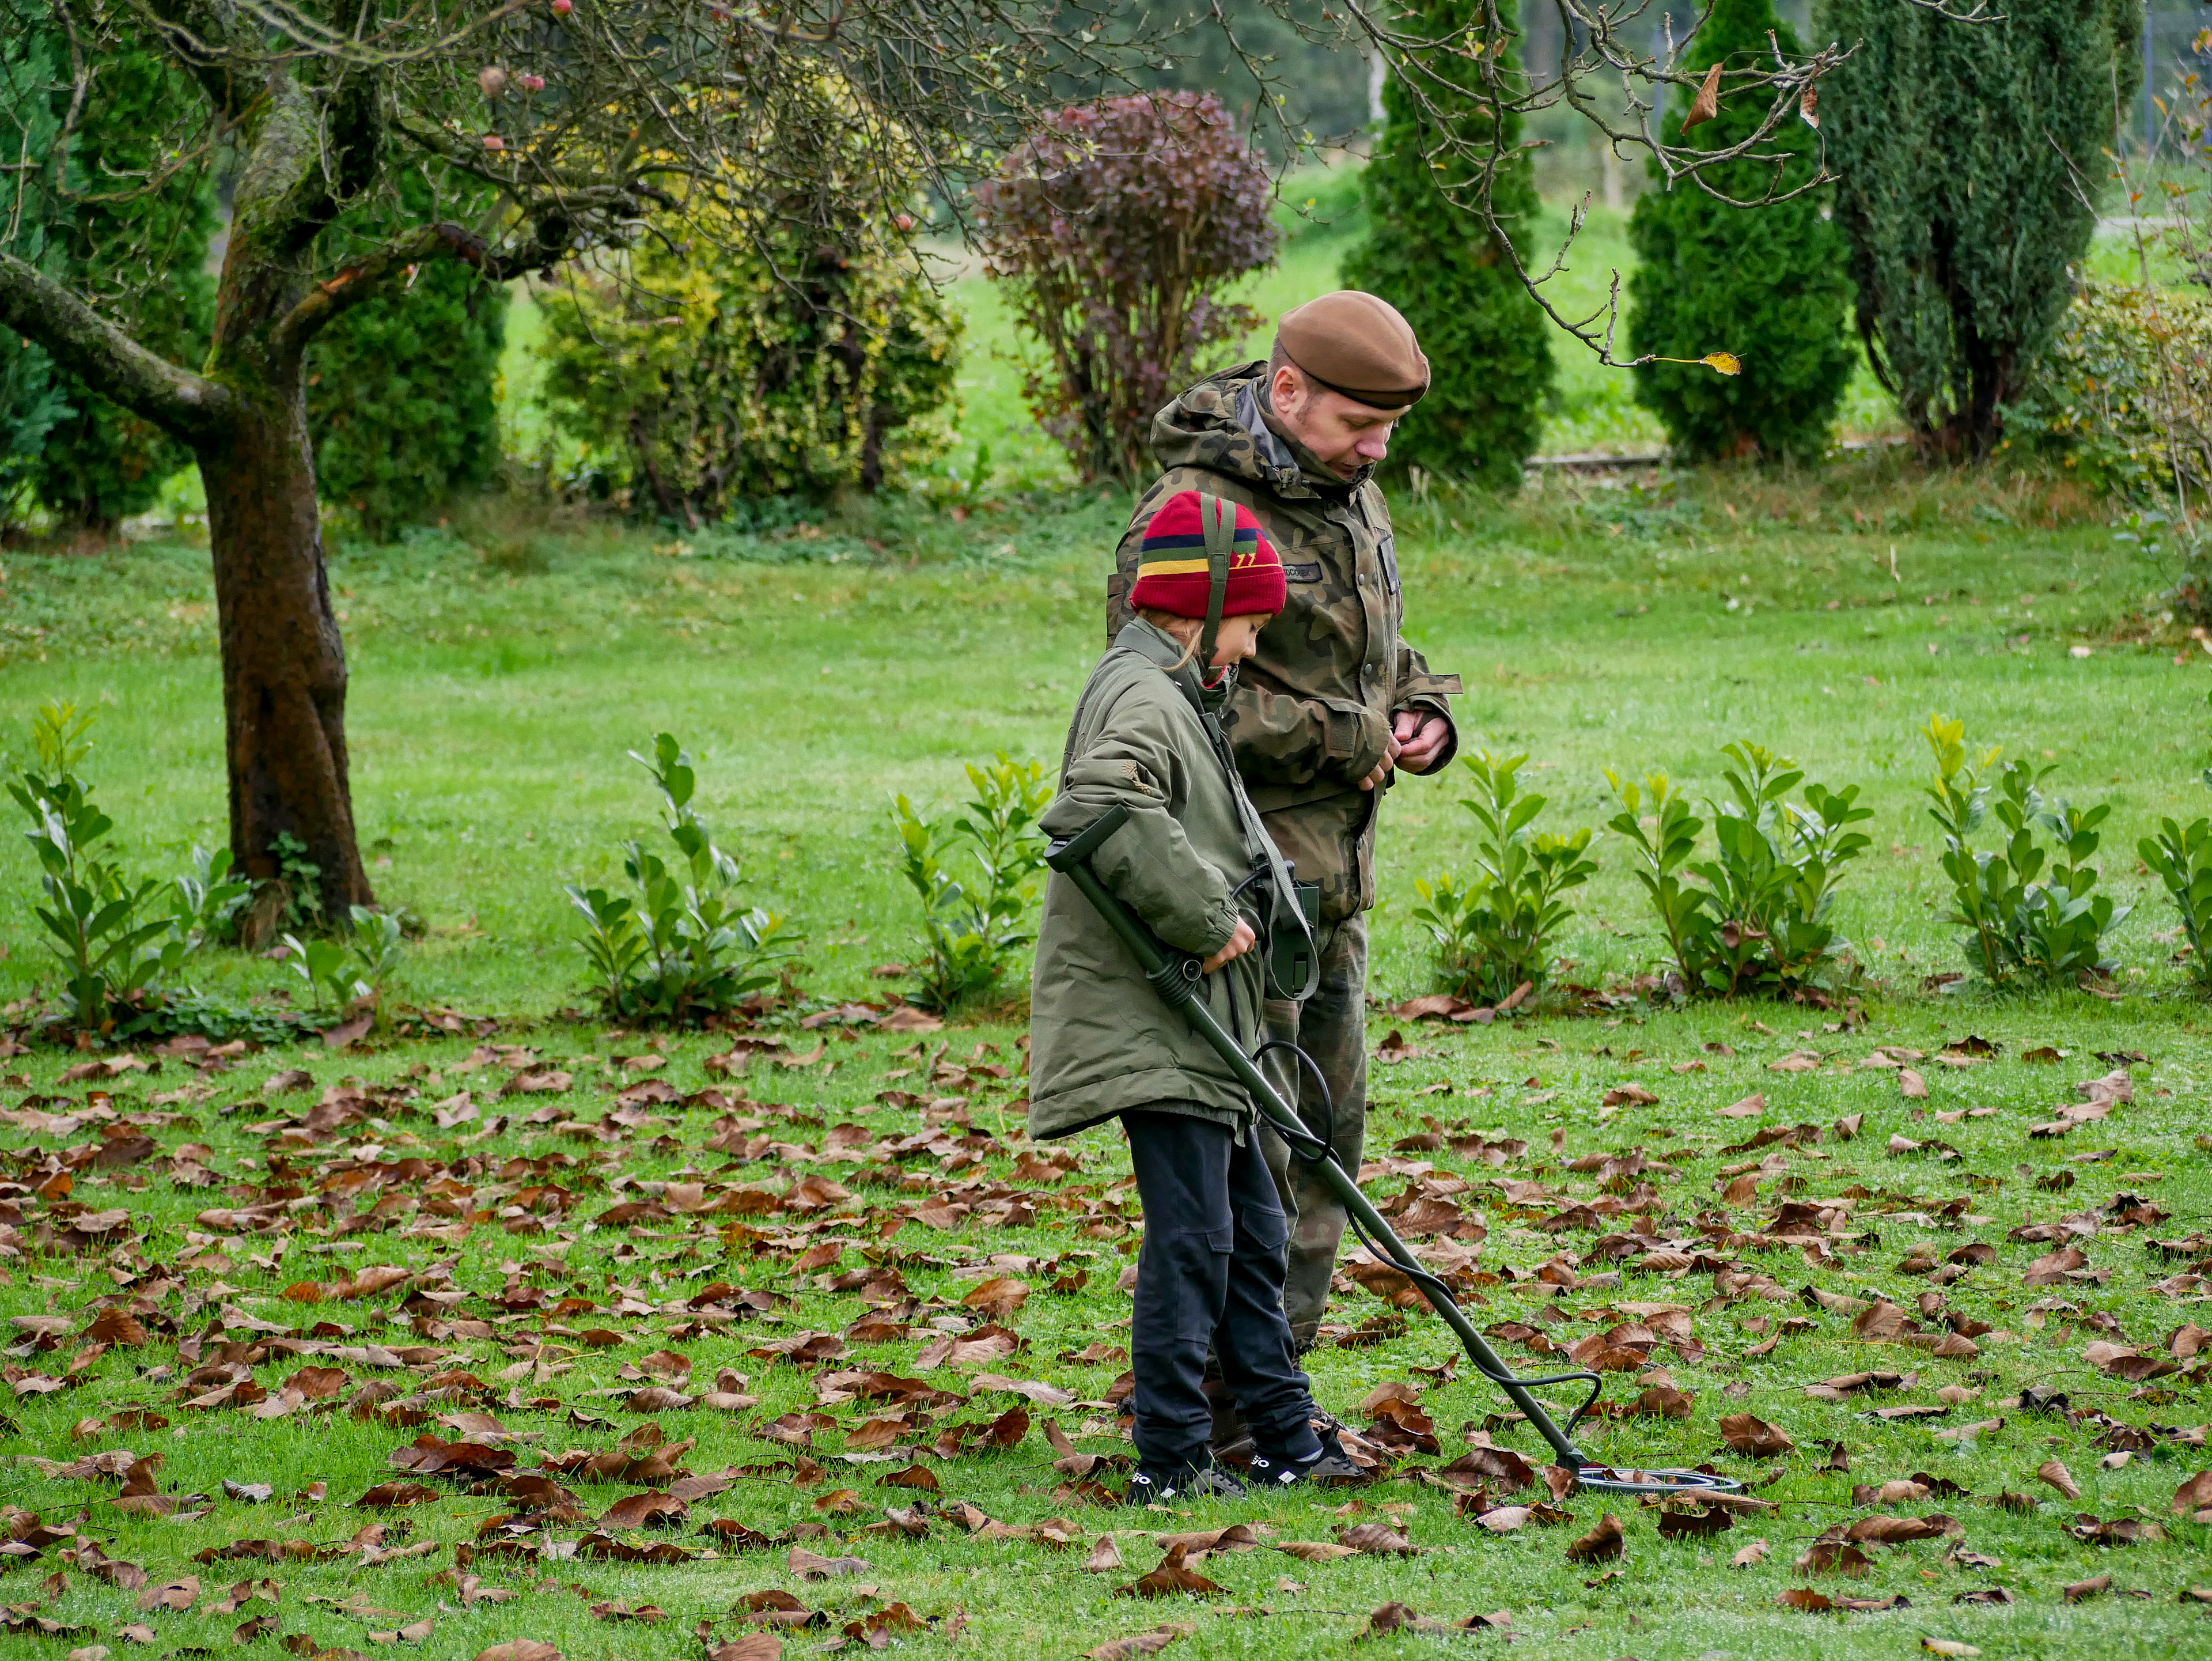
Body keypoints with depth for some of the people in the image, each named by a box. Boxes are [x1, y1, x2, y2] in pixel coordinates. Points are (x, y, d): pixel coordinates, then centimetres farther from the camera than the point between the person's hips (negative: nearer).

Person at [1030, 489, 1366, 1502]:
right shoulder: (1143, 698, -14)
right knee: (1192, 1236, -11)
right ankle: (1169, 1462, -8)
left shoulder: (1174, 696, 20)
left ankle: (1286, 1443, 22)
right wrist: (1205, 919, -27)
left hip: (1197, 1024, 11)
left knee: (1252, 1230, 15)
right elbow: (1101, 813, -34)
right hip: (1151, 1026, -11)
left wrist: (1255, 891, 11)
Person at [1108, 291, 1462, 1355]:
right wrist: (1343, 737, -17)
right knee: (1249, 1146, -9)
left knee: (1327, 1128, 12)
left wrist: (1421, 712, 6)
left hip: (1332, 868, 9)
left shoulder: (1354, 500, 14)